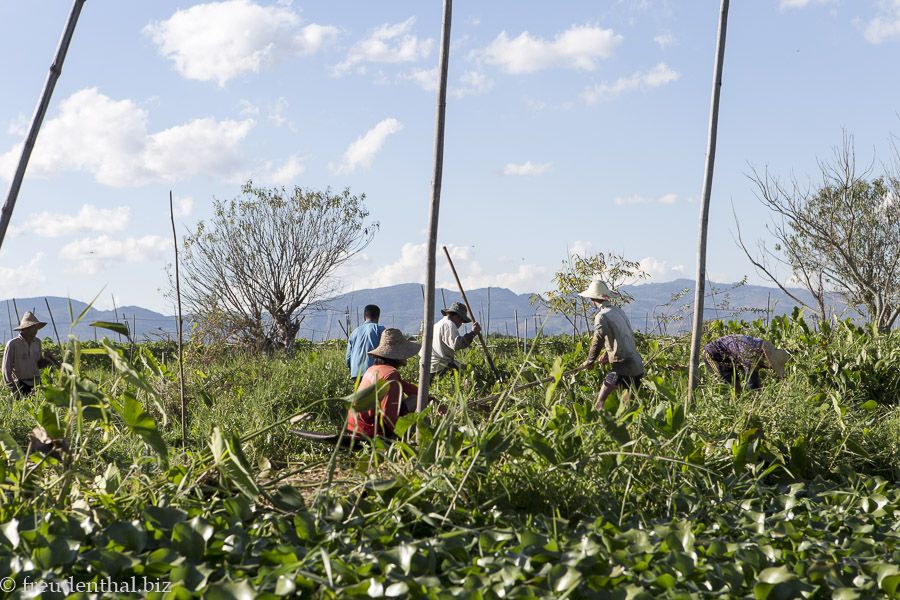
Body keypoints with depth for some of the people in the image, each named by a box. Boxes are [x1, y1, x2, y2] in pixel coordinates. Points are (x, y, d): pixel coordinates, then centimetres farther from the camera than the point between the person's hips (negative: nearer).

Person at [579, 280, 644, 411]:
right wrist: (606, 354, 30)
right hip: (638, 366, 9)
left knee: (599, 404, -12)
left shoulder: (602, 316, -12)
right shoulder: (619, 311, 14)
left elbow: (598, 341, -18)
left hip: (623, 367, -9)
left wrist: (590, 361, -4)